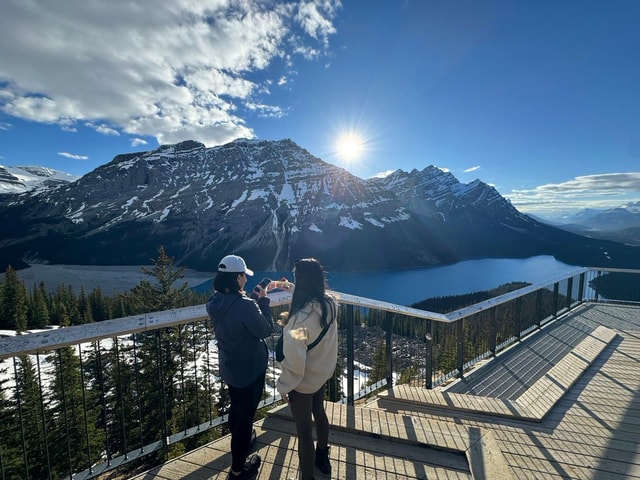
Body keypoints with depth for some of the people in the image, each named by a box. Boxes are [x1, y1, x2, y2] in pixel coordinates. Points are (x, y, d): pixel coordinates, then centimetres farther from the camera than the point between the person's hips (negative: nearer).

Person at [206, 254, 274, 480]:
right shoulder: (244, 306, -34)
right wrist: (263, 300, -12)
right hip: (249, 369, -8)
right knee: (246, 414, 14)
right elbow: (266, 329, -20)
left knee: (236, 406, 31)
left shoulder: (216, 301, -9)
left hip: (229, 367, 8)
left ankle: (240, 440, 58)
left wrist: (254, 297, 2)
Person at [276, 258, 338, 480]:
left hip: (303, 381, -7)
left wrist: (284, 384, -13)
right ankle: (323, 457, 57)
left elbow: (294, 359, -30)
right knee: (319, 412, 31)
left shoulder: (300, 317, -37)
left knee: (304, 431, 15)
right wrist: (294, 290, 15)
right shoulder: (330, 303, -15)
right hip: (323, 372, 8)